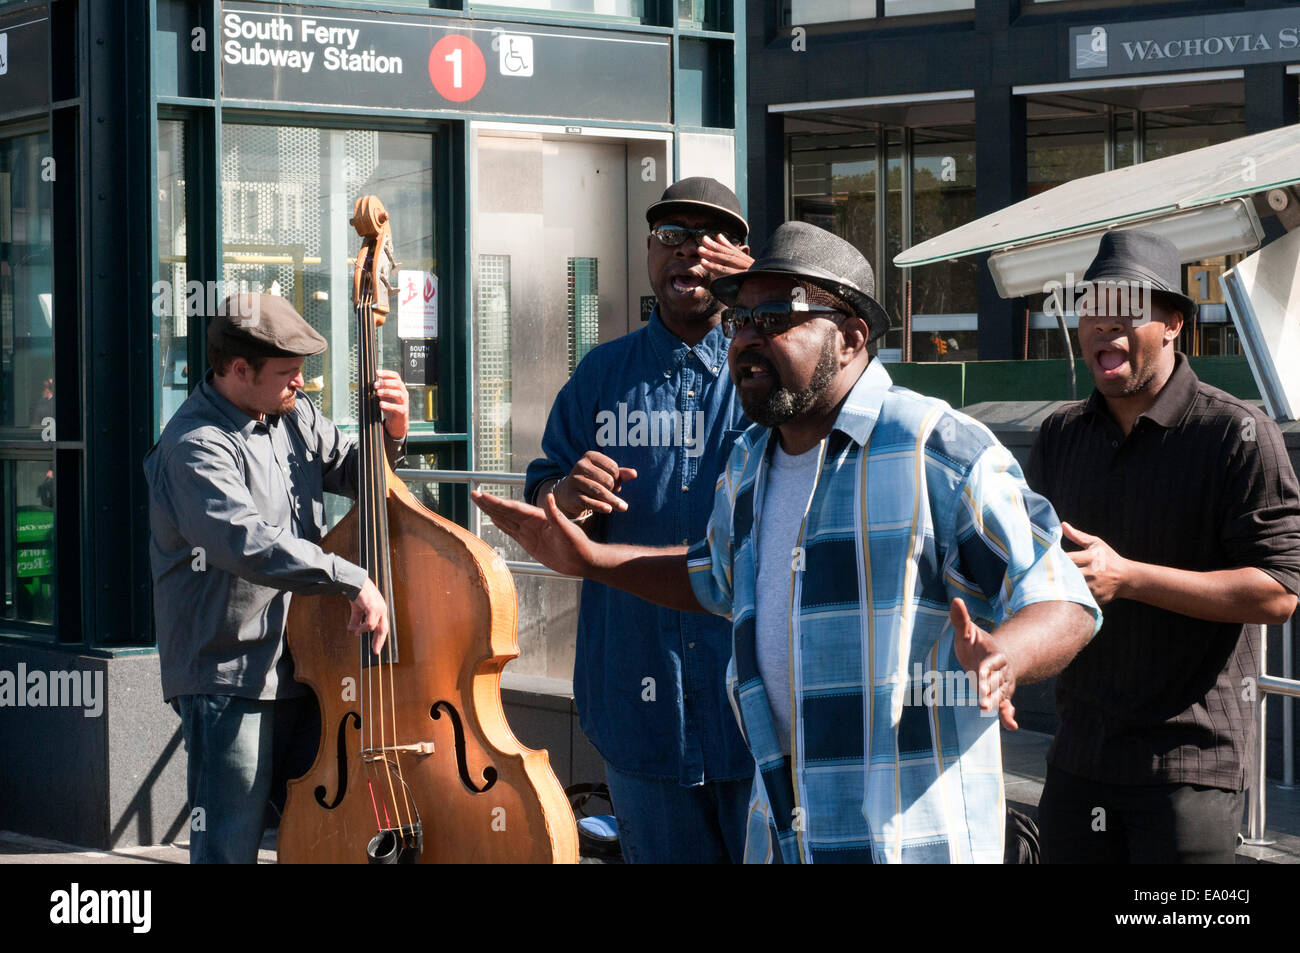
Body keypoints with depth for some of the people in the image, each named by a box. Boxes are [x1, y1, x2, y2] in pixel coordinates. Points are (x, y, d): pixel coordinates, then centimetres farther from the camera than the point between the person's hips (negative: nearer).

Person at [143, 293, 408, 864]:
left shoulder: (294, 416, 9)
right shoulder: (195, 447, -18)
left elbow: (352, 473, 23)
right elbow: (248, 543, -32)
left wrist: (390, 433, 1)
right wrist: (353, 580, -33)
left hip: (299, 664, 8)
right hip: (230, 680, -8)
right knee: (230, 846, -5)